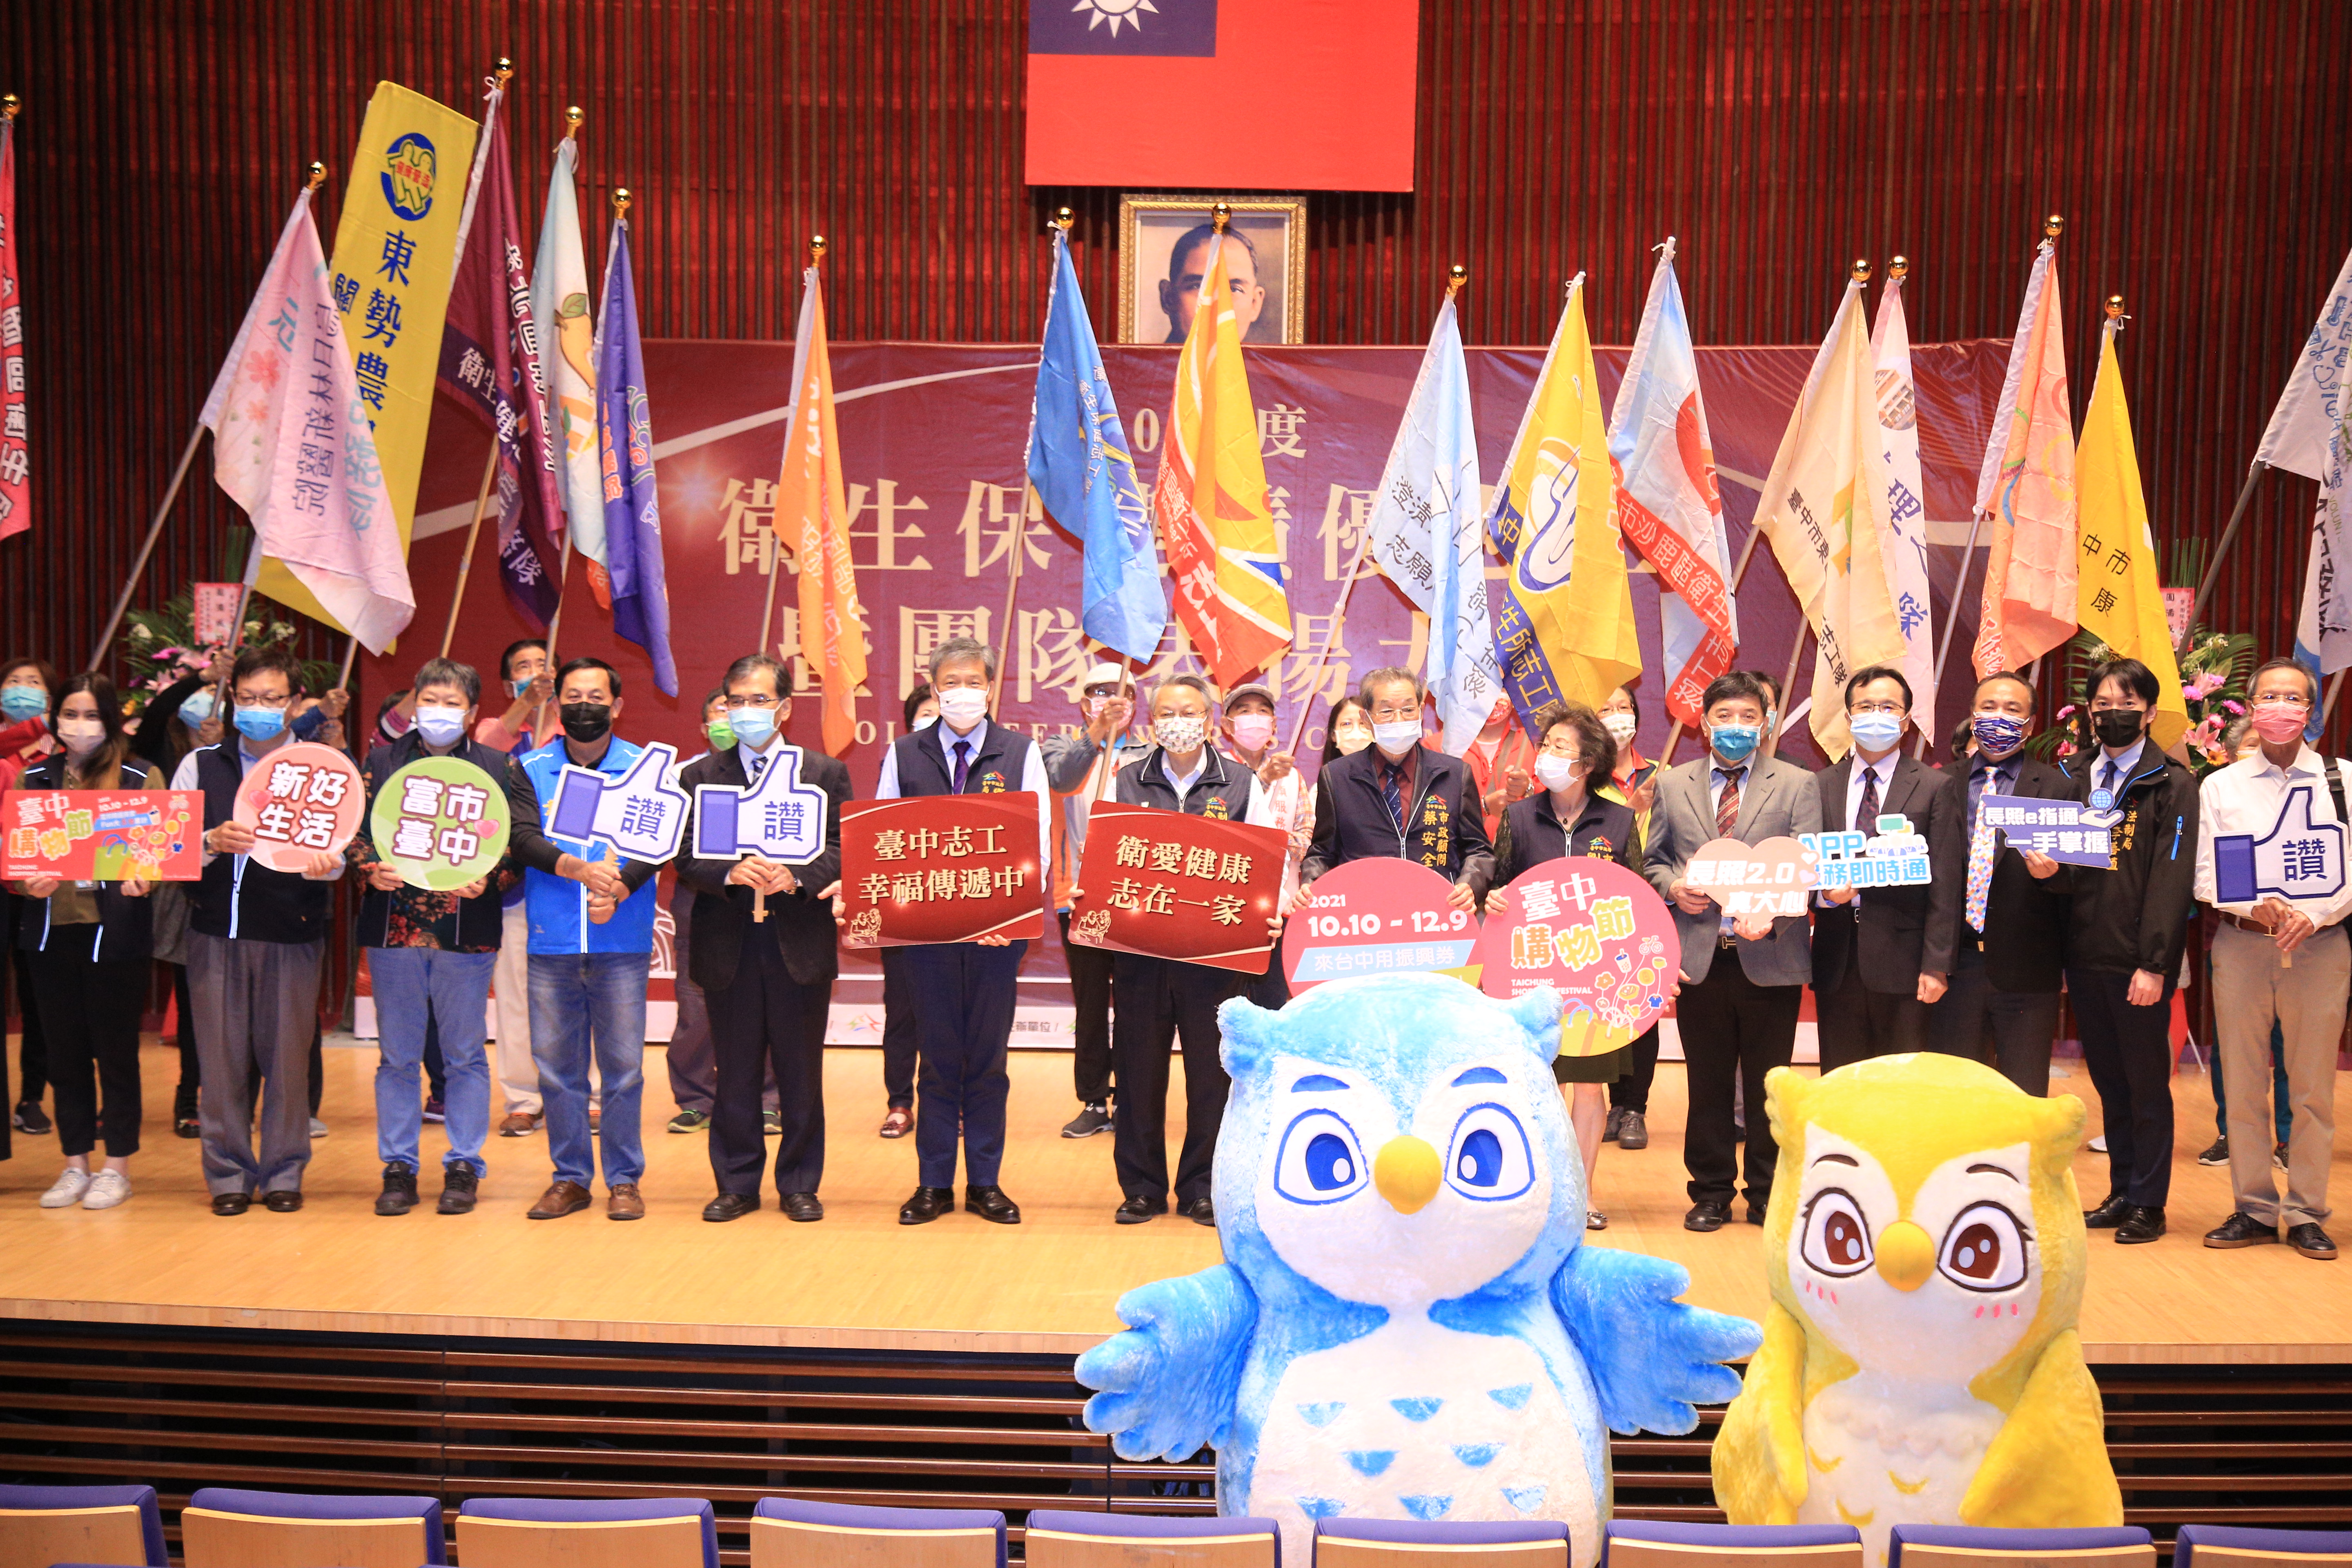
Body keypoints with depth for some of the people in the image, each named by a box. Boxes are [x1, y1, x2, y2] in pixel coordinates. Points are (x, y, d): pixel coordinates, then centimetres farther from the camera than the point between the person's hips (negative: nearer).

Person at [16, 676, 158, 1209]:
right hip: (52, 931, 3)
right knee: (66, 1050, 9)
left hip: (115, 930, -3)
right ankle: (74, 1164, 20)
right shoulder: (35, 779, 10)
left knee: (116, 1049, 3)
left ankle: (118, 1166, 14)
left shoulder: (143, 777, 0)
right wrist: (29, 883, -13)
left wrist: (143, 880, -23)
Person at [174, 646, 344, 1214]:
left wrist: (324, 863, -22)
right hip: (217, 928, 1)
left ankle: (284, 1171, 14)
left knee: (288, 1054, 2)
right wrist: (213, 842, -16)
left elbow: (340, 849, 0)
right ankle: (229, 1172, 14)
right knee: (222, 1053, 2)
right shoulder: (200, 766, 10)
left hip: (293, 932, -1)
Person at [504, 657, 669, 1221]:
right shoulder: (529, 768, 8)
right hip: (550, 942, 2)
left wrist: (617, 889, -22)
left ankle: (624, 1179, 12)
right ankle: (570, 1178, 18)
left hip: (622, 942, -1)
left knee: (623, 1064, 1)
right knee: (555, 1064, 6)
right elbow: (523, 838, -5)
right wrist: (578, 869, -21)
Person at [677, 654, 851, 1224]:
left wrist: (795, 877, -19)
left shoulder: (826, 774, 6)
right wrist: (732, 874, -18)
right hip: (728, 944, 1)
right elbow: (686, 859, 2)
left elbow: (841, 853, -1)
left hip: (801, 941, -1)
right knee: (735, 1074, 8)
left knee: (801, 1074, 6)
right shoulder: (700, 775, 8)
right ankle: (736, 1185, 20)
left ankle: (800, 1185, 18)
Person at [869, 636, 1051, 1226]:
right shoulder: (904, 754, 6)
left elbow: (1038, 841, -2)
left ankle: (985, 1183, 18)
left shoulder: (1021, 752, 3)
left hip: (999, 928, 0)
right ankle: (934, 1184, 17)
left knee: (988, 1057, 7)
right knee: (939, 1058, 7)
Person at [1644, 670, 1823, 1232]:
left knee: (1768, 1085, 8)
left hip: (1769, 958, -1)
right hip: (1699, 956, 1)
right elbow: (1652, 860, 15)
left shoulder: (1798, 785, 4)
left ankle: (1767, 1195, 21)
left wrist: (1773, 916, -21)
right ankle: (1711, 1193, 21)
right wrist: (1673, 887, -8)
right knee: (1708, 1084, 9)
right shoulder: (1672, 785, 10)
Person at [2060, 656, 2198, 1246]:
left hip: (2137, 962, -5)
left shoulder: (2174, 785, -4)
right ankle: (2121, 1192, 21)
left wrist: (2154, 964, -16)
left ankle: (2148, 1203, 12)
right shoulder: (2071, 779, 10)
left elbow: (2172, 880, -10)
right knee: (2109, 1081, 12)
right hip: (2084, 957, 5)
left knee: (2146, 1083, 4)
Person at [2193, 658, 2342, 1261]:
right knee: (2243, 1082, 3)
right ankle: (2254, 1210, 13)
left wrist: (2315, 915, -15)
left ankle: (2307, 1215, 12)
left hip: (2321, 945, -1)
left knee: (2313, 1086, 1)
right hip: (2240, 944, 1)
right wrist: (2258, 907, -14)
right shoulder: (2219, 786, 9)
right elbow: (2203, 876, 3)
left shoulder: (2342, 780, 6)